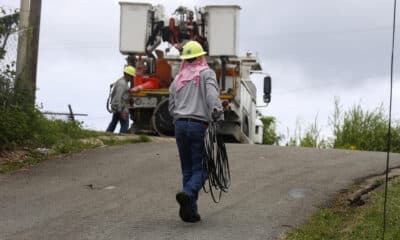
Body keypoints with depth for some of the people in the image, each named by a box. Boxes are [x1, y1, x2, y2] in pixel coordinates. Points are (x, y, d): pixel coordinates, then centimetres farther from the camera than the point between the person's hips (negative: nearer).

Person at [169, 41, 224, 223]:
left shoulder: (177, 79, 16)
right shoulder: (206, 74, 1)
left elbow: (172, 108, 16)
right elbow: (212, 96, -17)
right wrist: (218, 116, -19)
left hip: (180, 125, 5)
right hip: (200, 126, -5)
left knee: (187, 169, 10)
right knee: (200, 168, -1)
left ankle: (190, 211, 5)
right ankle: (187, 194, -28)